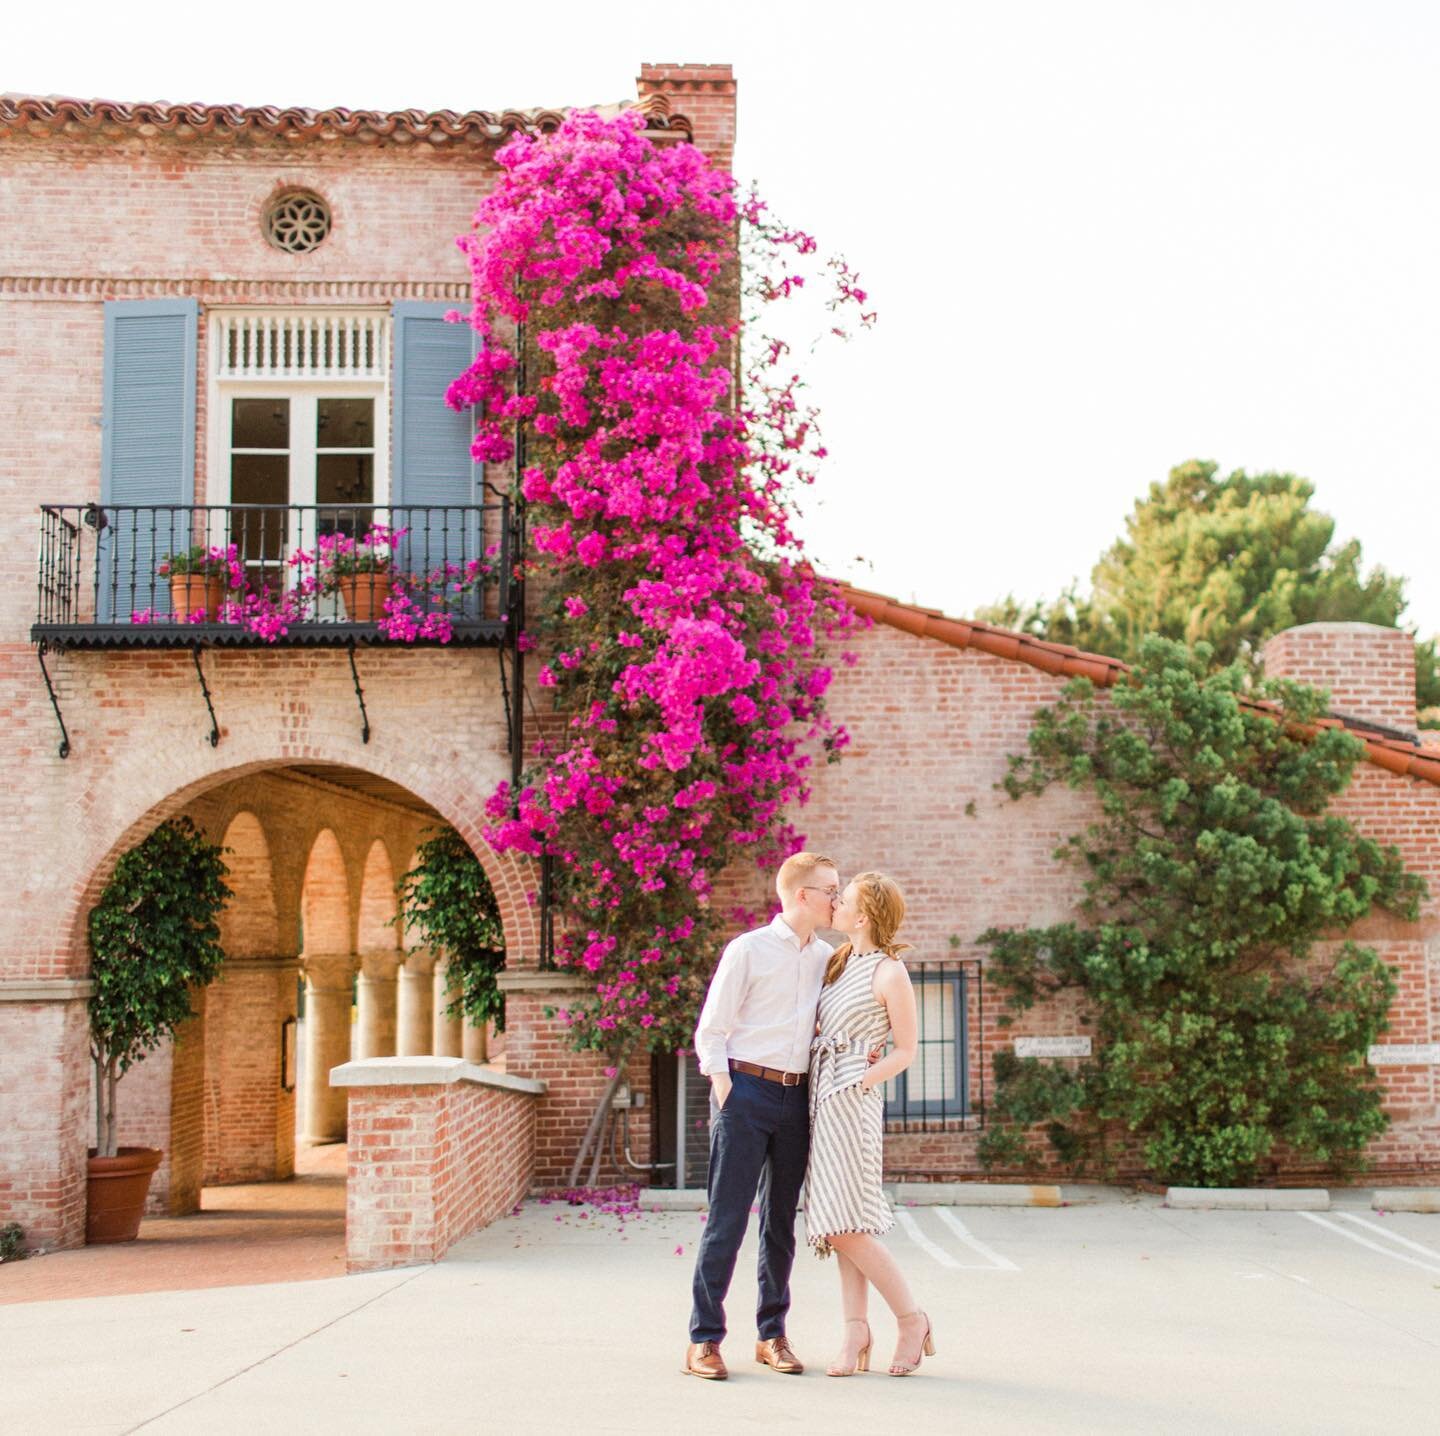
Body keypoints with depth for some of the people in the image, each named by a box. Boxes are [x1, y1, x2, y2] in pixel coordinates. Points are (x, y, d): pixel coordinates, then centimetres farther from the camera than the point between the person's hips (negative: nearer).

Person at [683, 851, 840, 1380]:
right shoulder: (748, 950, -2)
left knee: (782, 1220, 9)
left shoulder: (828, 958, 12)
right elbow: (711, 1030, -2)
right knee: (727, 1218, -6)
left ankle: (771, 1334, 17)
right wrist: (724, 1090, -10)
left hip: (798, 1095, 5)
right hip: (747, 1088, -5)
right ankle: (704, 1338, -1)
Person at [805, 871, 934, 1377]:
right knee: (838, 1223, 4)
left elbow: (905, 1052, -5)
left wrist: (860, 1083, -12)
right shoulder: (839, 961, 14)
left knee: (846, 1224, -9)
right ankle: (856, 1334, 6)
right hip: (820, 1094, 8)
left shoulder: (890, 973, -9)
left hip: (852, 1096, -8)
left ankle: (912, 1319, 3)